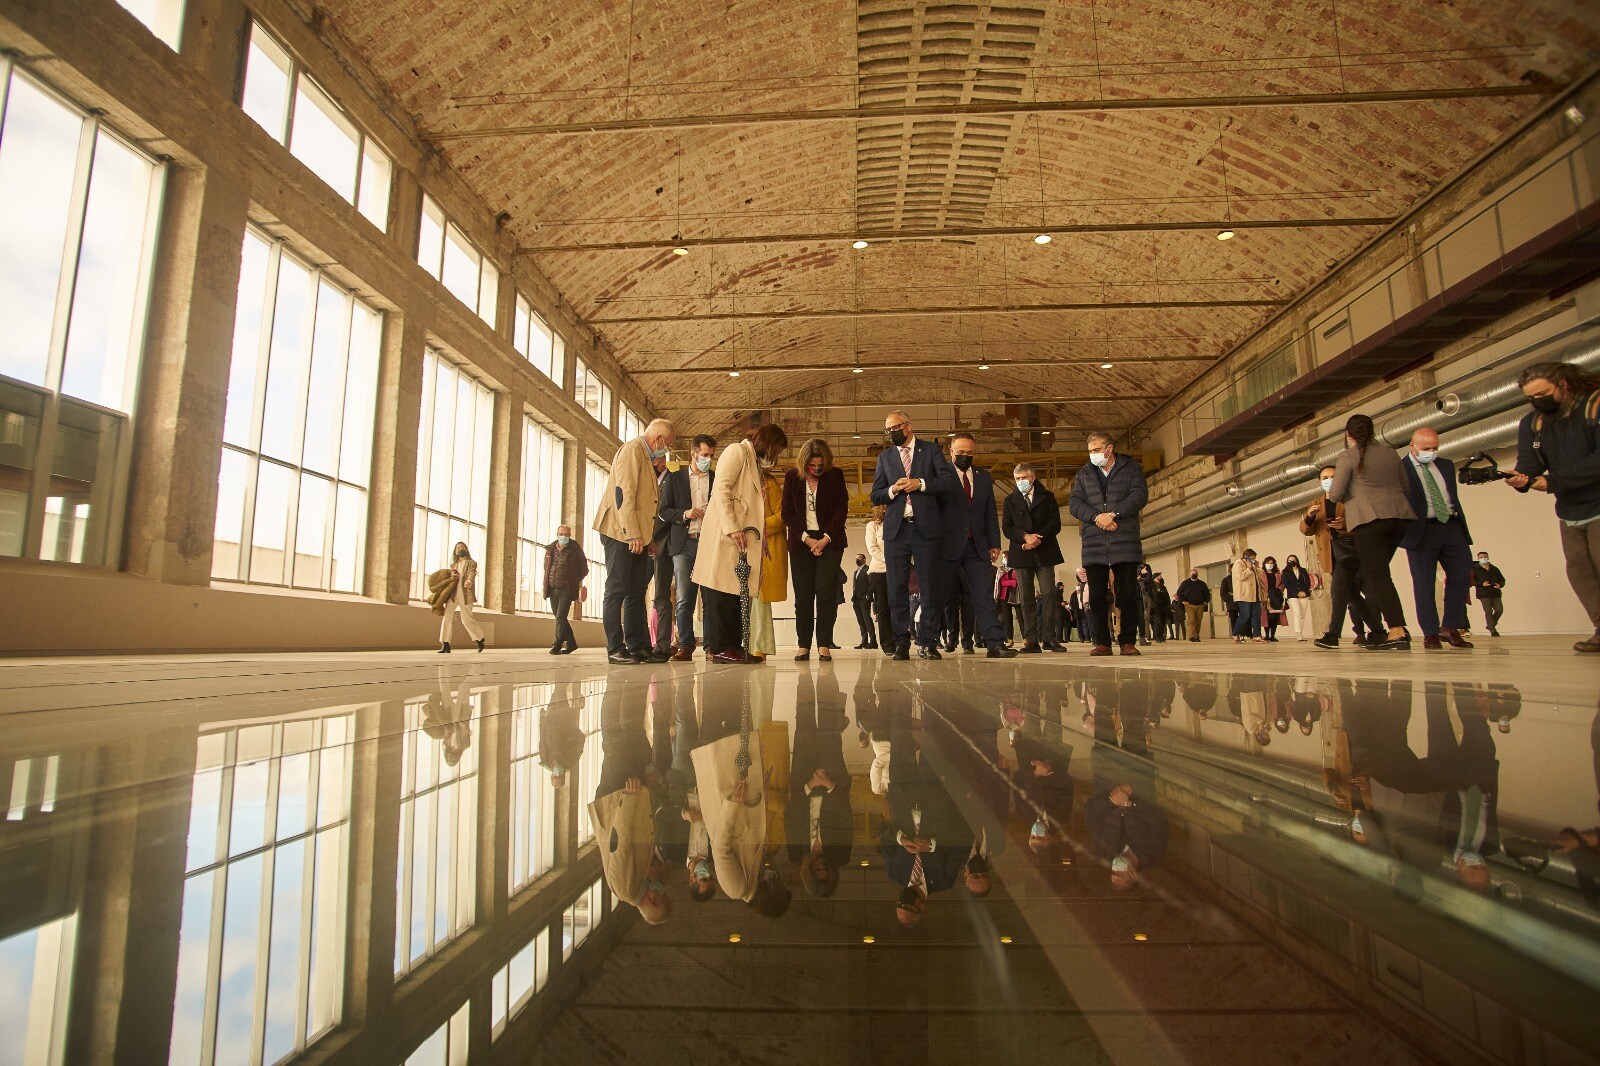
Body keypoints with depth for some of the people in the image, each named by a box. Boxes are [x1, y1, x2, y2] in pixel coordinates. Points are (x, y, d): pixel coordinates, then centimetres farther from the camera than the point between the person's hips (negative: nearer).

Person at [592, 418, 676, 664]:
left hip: (636, 535, 10)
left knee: (636, 592, 7)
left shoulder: (645, 457, 24)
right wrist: (632, 533, -22)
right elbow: (624, 493, -17)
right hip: (621, 533, -10)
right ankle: (615, 649, -5)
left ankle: (638, 646, 9)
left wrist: (646, 537, 17)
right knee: (617, 590, -7)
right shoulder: (632, 450, -6)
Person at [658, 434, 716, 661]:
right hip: (684, 543, -1)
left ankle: (712, 645, 4)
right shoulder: (675, 478, 11)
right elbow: (664, 510, 7)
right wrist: (684, 514, -11)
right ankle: (685, 646, 1)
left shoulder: (717, 479, 13)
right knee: (684, 598, -3)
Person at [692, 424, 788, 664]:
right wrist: (732, 528, -20)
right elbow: (720, 490, -13)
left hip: (742, 538, 9)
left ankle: (734, 645, 6)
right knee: (721, 589, -7)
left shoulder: (756, 464, 27)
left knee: (737, 593, 5)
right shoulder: (737, 451, -1)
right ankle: (720, 648, -6)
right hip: (724, 535, -9)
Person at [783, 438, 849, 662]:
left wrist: (826, 539, -10)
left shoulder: (835, 476, 1)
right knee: (803, 595, -2)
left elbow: (841, 510, -1)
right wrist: (806, 538, -9)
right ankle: (803, 645, 3)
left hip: (829, 541, -1)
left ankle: (824, 645, -4)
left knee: (826, 591, -8)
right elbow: (787, 513, 1)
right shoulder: (792, 477, 3)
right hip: (801, 542, 1)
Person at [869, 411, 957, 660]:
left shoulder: (931, 450, 9)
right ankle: (902, 642, 6)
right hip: (896, 529, 2)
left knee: (930, 586, 0)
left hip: (925, 527, -2)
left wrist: (920, 483, -11)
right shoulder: (884, 457, 15)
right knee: (897, 588, 0)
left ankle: (927, 642, 6)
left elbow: (949, 481, -1)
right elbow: (875, 495, 11)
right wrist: (893, 490, -8)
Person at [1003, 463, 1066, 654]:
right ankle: (1031, 640, -1)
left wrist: (1036, 538, -11)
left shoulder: (1047, 497, 10)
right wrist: (1025, 536, -13)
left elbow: (1055, 524, 1)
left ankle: (1049, 637, -4)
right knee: (1027, 598, -1)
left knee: (1049, 593, -8)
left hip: (1044, 553, -1)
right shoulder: (1010, 500, 13)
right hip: (1021, 554, 1)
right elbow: (1006, 528, 4)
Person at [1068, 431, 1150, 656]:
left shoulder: (1131, 469, 9)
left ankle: (1127, 641, 7)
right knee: (1097, 596, 1)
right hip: (1094, 545, 2)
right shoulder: (1084, 473, 15)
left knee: (1128, 594, -1)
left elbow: (1140, 495, -5)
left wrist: (1113, 514, -16)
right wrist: (1097, 517, -13)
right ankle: (1102, 642, 8)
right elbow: (1075, 504, 4)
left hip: (1125, 543, -2)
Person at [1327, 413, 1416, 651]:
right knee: (1374, 573, 13)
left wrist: (1331, 493, 18)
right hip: (1398, 515, 7)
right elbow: (1405, 486, 23)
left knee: (1378, 576, -7)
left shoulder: (1348, 457, -1)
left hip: (1369, 519, -6)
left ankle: (1398, 632, -14)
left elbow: (1336, 494, -6)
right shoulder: (1390, 454, 17)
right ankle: (1377, 631, 11)